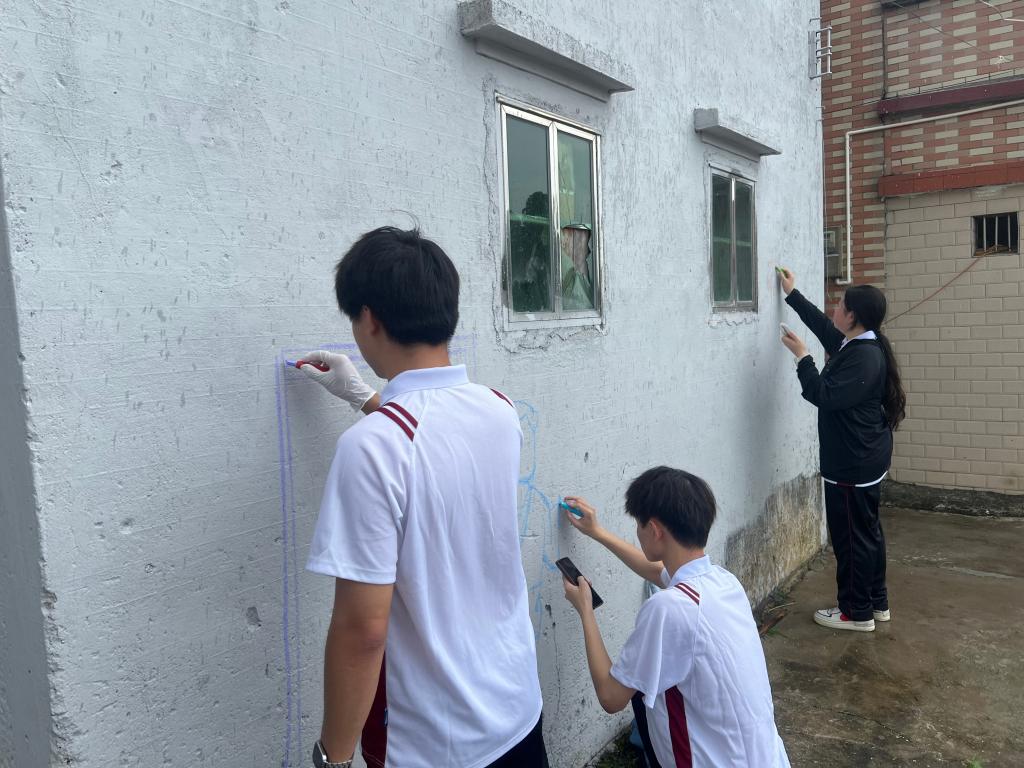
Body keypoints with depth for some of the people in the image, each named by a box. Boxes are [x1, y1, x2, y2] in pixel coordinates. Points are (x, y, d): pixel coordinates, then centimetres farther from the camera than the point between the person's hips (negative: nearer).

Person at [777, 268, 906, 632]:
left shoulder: (863, 356, -22)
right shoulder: (856, 345, 9)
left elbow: (825, 396, -26)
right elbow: (822, 324, 25)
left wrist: (802, 356, -18)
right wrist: (792, 294, 29)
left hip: (853, 464, -10)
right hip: (864, 459, 10)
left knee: (851, 536, 0)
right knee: (867, 531, 18)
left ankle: (857, 612, 12)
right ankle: (877, 602, 30)